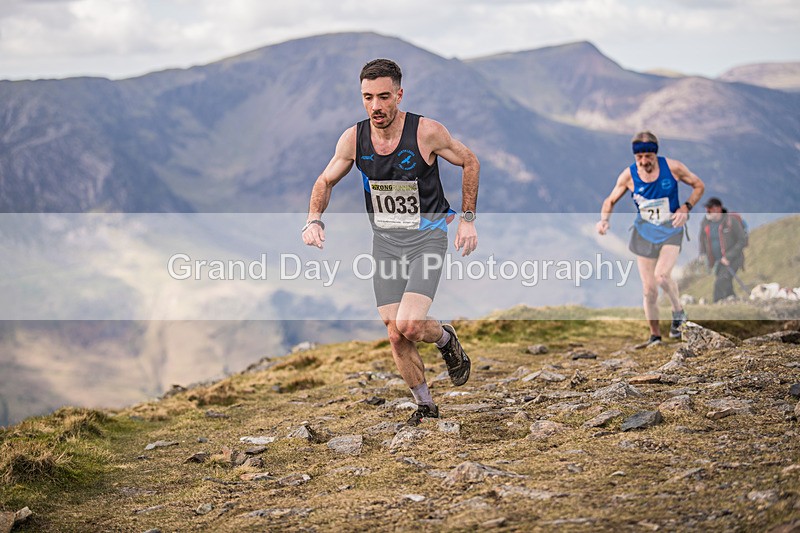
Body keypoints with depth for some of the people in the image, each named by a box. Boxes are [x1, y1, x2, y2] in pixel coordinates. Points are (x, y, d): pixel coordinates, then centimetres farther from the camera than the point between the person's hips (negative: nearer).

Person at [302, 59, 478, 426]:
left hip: (427, 237, -4)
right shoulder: (353, 138, -7)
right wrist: (314, 219, -10)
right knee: (396, 335, 1)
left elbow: (469, 162, 0)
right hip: (385, 240, 4)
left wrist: (467, 219, -2)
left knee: (409, 325, -20)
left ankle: (446, 339, 15)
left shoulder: (426, 132, -16)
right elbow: (326, 180, 8)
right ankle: (424, 405, 22)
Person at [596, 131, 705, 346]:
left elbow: (699, 186, 1)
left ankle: (678, 311, 1)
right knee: (649, 289, 2)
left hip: (671, 231, -2)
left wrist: (685, 208, -14)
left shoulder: (672, 167, -12)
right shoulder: (628, 175, -8)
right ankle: (655, 335, 18)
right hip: (644, 233, 2)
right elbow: (610, 200, 6)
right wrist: (604, 219, -15)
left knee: (662, 275, -26)